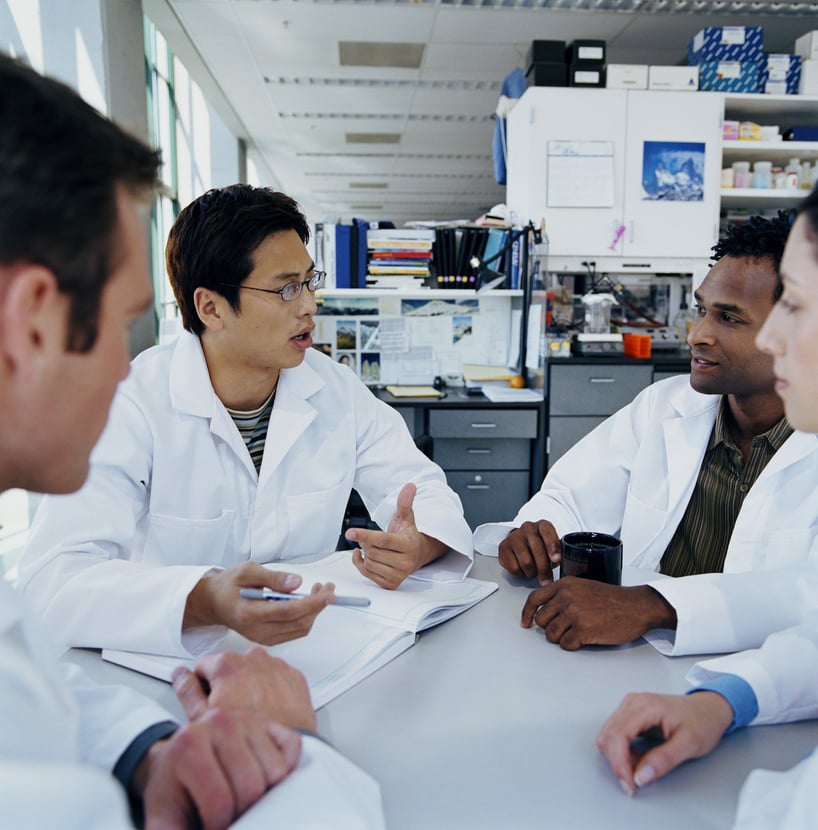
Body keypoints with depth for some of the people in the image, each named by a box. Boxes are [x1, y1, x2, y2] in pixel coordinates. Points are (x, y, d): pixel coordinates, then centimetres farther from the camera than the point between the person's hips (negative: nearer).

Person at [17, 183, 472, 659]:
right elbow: (53, 583, -23)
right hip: (169, 667, -3)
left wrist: (417, 547, -23)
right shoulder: (130, 405, -15)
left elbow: (424, 488, 0)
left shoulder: (334, 390, -2)